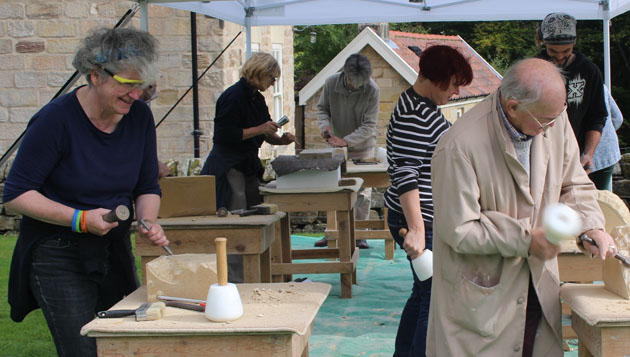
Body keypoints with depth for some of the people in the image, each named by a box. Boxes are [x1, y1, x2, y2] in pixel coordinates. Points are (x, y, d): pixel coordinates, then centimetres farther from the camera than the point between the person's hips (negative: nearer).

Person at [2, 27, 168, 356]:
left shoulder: (139, 117, -1)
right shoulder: (56, 119, -18)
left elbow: (147, 188, 11)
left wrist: (148, 221, -10)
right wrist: (80, 219, -23)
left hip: (115, 253, 6)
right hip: (59, 259, -6)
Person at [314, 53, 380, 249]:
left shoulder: (372, 90, -21)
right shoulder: (331, 83, -14)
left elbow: (369, 125, -21)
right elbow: (322, 108, 2)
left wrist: (346, 140, -31)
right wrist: (325, 125, -20)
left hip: (363, 148, -2)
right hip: (336, 147, 2)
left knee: (362, 192, -1)